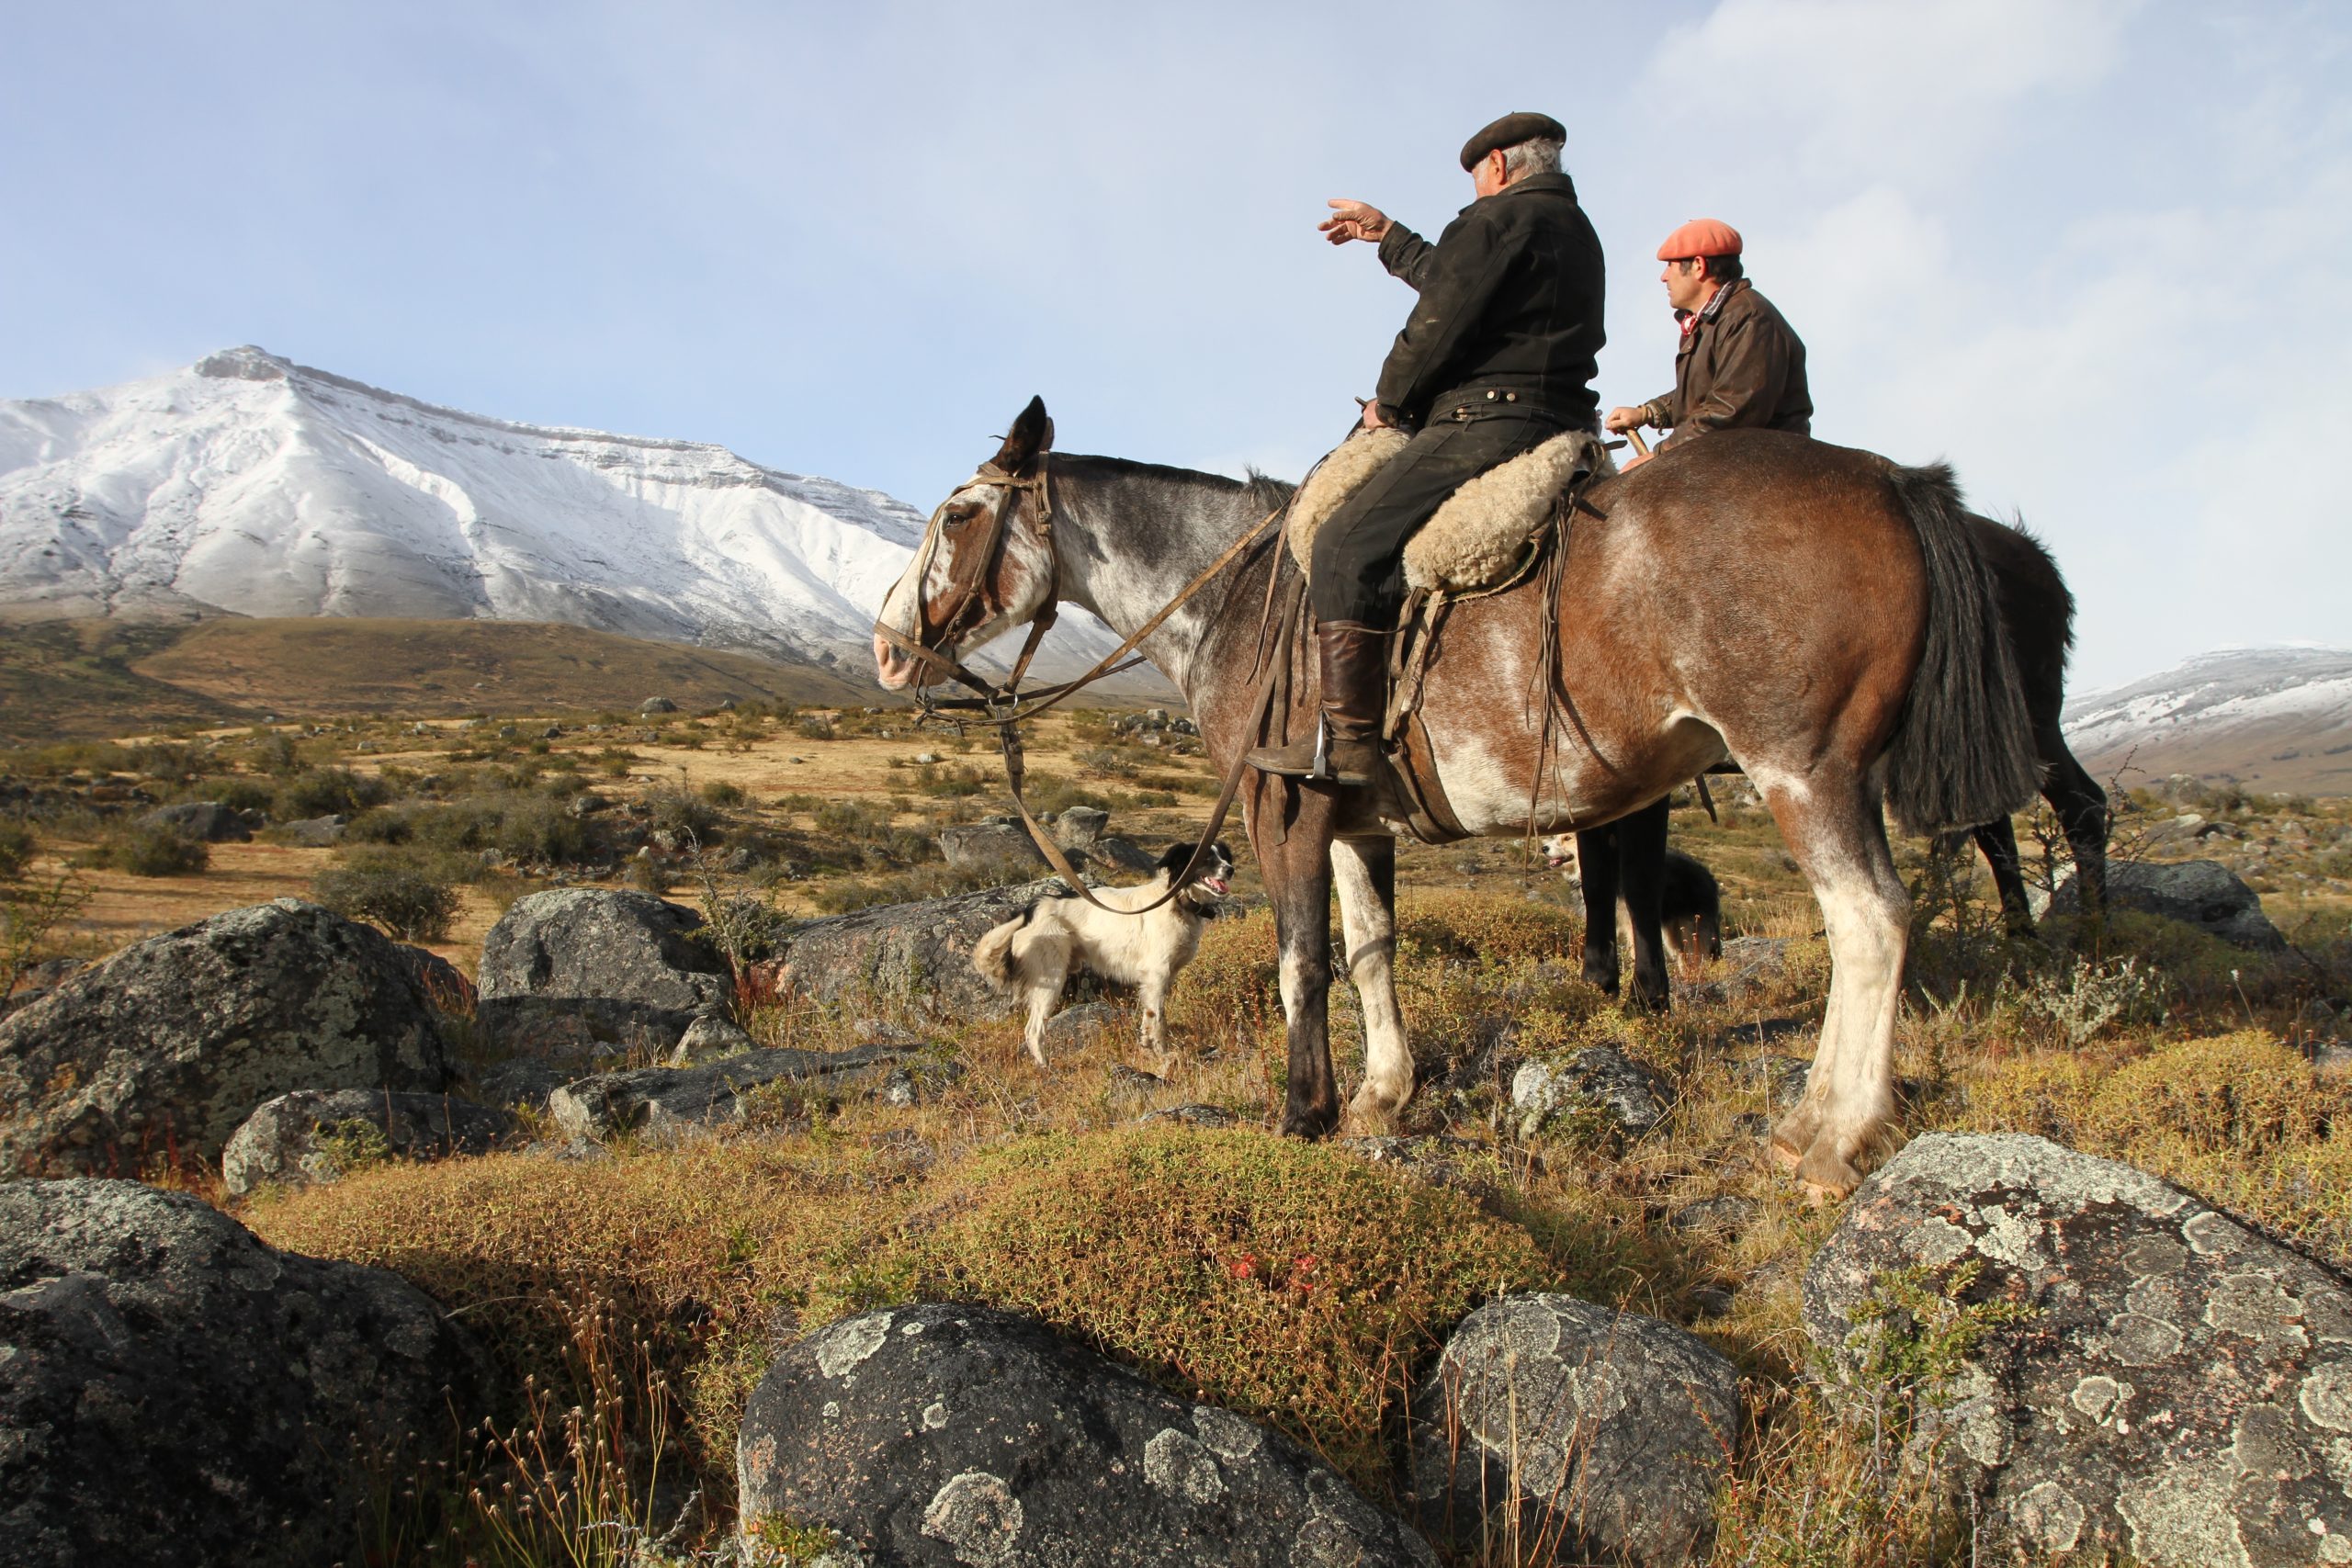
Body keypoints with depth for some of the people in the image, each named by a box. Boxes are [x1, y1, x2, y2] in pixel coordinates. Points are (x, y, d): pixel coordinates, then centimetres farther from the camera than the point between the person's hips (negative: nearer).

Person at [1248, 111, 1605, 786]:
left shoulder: (1497, 218, -6)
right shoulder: (1579, 232, 25)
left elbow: (1439, 322, -11)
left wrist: (1388, 402, 4)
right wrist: (1387, 236, 44)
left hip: (1485, 423, -11)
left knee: (1348, 543, -14)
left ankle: (1349, 737, -21)